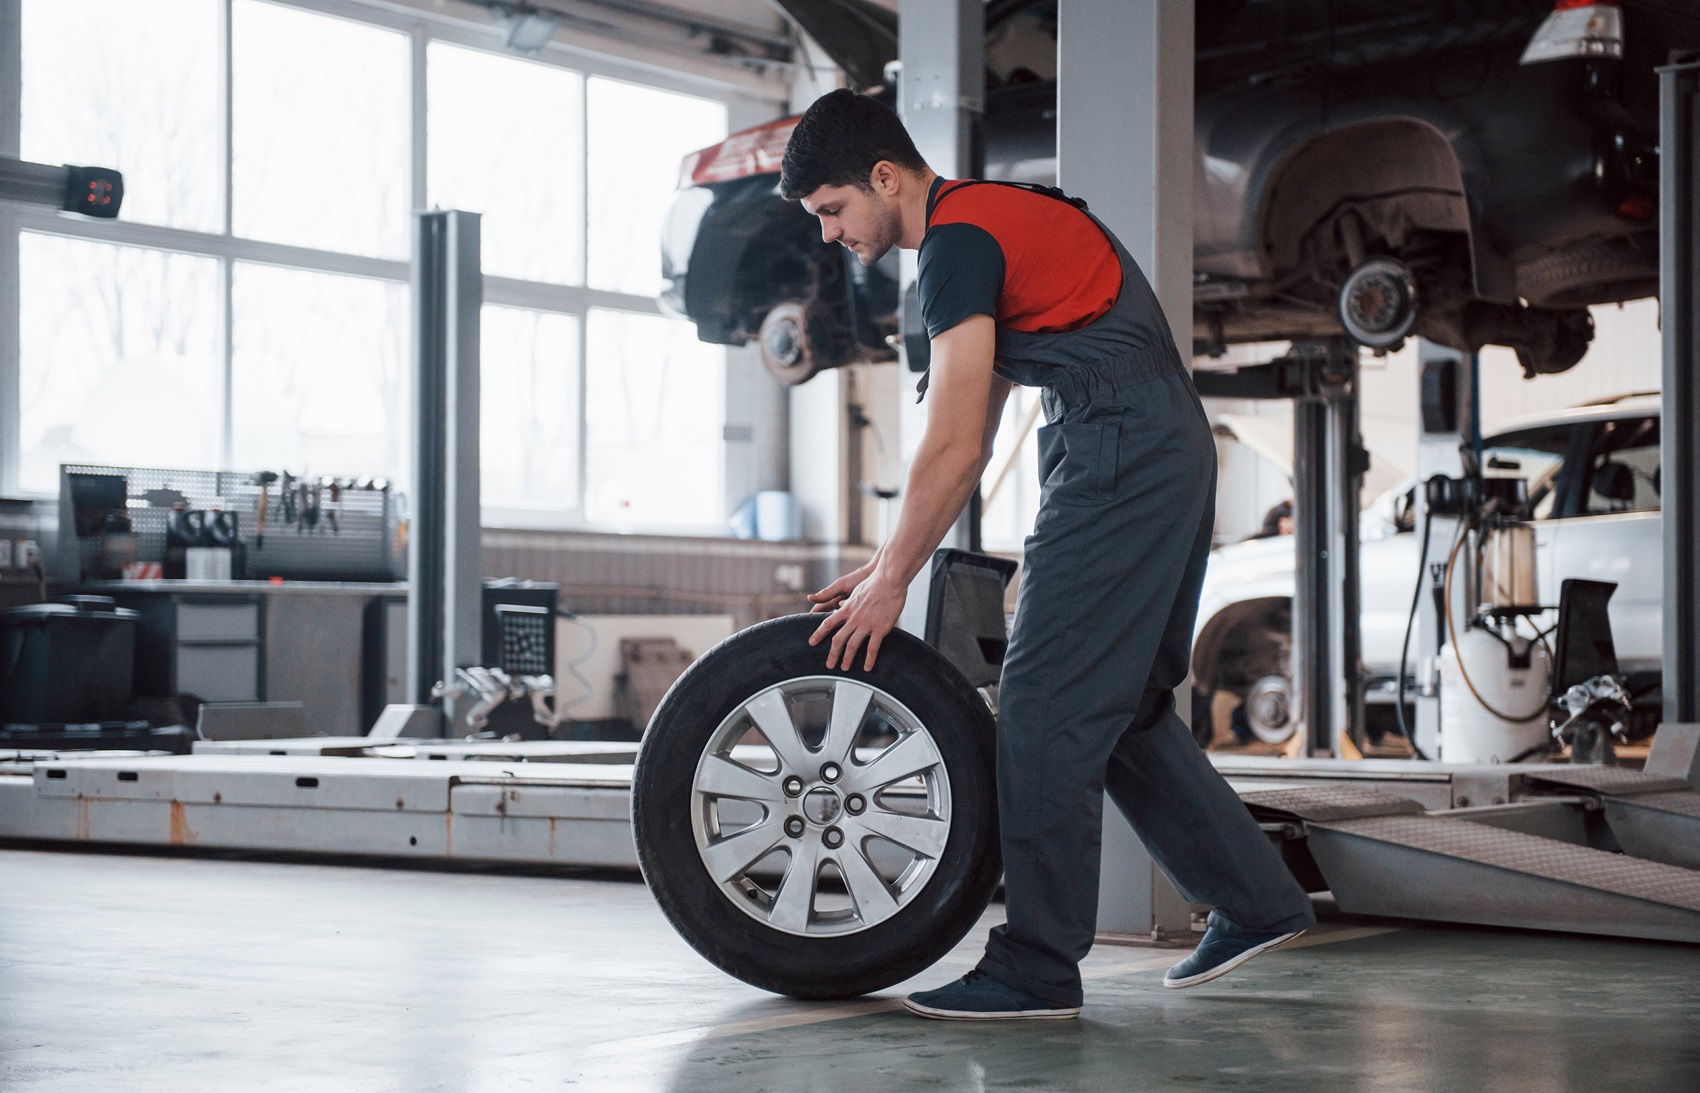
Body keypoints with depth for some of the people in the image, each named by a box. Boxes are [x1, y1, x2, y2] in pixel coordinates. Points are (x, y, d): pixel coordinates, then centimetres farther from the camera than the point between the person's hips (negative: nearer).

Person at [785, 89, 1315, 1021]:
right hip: (1173, 452, 10)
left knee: (1048, 705, -8)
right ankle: (1256, 901, 22)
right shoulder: (990, 219, 20)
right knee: (1124, 706, 16)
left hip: (1118, 457, -10)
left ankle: (1037, 967, -4)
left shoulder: (959, 241, -12)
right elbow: (972, 435, 22)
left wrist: (890, 582, -9)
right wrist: (887, 562, 20)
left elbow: (953, 447, -16)